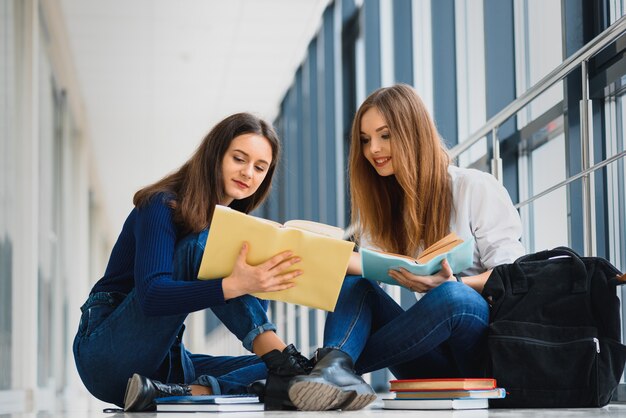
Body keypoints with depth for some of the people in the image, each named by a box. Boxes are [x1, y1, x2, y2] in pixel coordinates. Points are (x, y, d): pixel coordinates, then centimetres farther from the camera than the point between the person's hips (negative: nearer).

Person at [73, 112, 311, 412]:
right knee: (202, 244, -25)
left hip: (166, 363, 7)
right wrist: (236, 285, -40)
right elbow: (151, 294, -27)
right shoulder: (163, 206, -10)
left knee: (279, 376, -15)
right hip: (108, 352, -7)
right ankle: (285, 361, -34)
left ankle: (178, 393, -36)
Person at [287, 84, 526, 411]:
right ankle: (336, 368, -43)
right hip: (435, 361, 5)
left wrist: (453, 283, -26)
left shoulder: (476, 188, -2)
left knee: (452, 297, -36)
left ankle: (338, 362, -27)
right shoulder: (380, 203, 16)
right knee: (351, 281, -14)